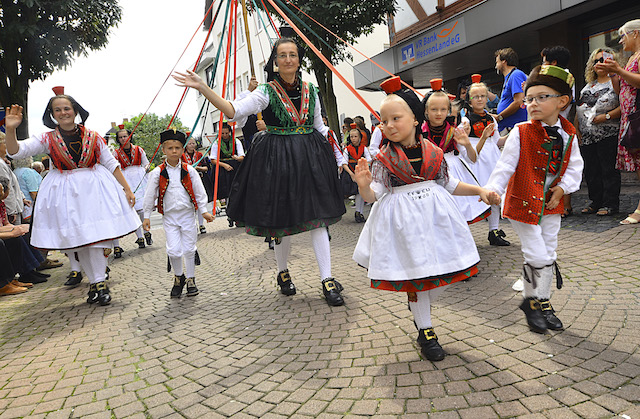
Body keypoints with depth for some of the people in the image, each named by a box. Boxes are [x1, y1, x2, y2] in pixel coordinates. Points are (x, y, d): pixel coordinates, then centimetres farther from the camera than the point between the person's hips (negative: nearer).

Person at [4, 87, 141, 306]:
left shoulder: (92, 137, 2)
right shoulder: (48, 139, 3)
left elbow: (111, 164, 5)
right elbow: (16, 151, -6)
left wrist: (127, 189, 4)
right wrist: (10, 129, -24)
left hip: (94, 189, -1)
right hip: (65, 193, 2)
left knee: (97, 235, -10)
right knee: (77, 240, 6)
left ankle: (99, 283, -2)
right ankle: (95, 282, 18)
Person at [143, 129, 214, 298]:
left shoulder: (189, 170, -1)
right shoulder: (157, 172, -3)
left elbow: (199, 191, 5)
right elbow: (150, 195, 3)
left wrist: (203, 211, 4)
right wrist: (147, 216, 5)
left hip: (187, 214, 1)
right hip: (169, 216, -1)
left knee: (189, 249, 6)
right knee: (174, 250, -6)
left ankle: (190, 279, 22)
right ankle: (178, 277, 19)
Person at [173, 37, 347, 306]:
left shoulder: (310, 91, 8)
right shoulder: (267, 93, -4)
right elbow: (233, 110, -17)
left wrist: (336, 156, 14)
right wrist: (202, 88, -27)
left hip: (310, 157, 3)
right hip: (278, 159, -2)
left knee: (317, 217, -1)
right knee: (283, 219, 7)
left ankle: (327, 281, 3)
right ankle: (283, 272, 30)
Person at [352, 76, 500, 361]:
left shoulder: (434, 153, 2)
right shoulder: (383, 159, -6)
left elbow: (449, 184, 12)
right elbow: (374, 194, -9)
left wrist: (480, 191, 9)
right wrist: (364, 185, -31)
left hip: (435, 214, 4)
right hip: (403, 220, -3)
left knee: (446, 271, 7)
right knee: (416, 274, 3)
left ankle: (418, 306, 37)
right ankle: (425, 331, 22)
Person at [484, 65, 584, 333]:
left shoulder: (568, 134, 1)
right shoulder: (520, 132, -12)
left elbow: (574, 166, 8)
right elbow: (505, 164, -15)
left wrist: (562, 188, -5)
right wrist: (492, 189, -26)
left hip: (551, 204, 5)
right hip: (523, 202, -5)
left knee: (549, 256, 12)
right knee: (537, 256, -4)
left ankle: (543, 302, 29)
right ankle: (531, 301, 19)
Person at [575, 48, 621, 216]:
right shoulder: (589, 86, 19)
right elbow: (578, 109, 19)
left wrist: (606, 116, -21)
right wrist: (576, 128, 9)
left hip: (608, 135, -6)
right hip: (586, 137, 6)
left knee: (609, 169, -3)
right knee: (591, 170, 9)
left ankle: (610, 203, 4)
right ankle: (596, 201, 19)